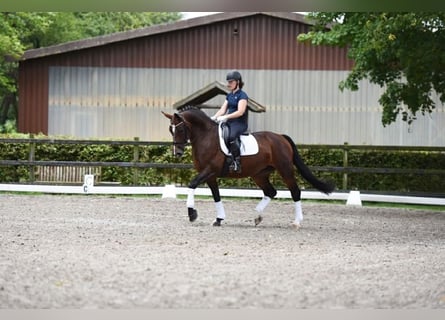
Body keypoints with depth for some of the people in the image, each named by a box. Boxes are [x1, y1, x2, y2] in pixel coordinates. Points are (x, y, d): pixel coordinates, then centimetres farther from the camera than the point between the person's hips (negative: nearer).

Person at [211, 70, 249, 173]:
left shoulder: (242, 95, -7)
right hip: (229, 122, 9)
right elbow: (223, 109, 12)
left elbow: (240, 112, -18)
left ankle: (237, 161, -36)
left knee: (232, 136, -38)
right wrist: (214, 117, -6)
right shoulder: (229, 95, 18)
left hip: (240, 123, -9)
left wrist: (225, 117, -25)